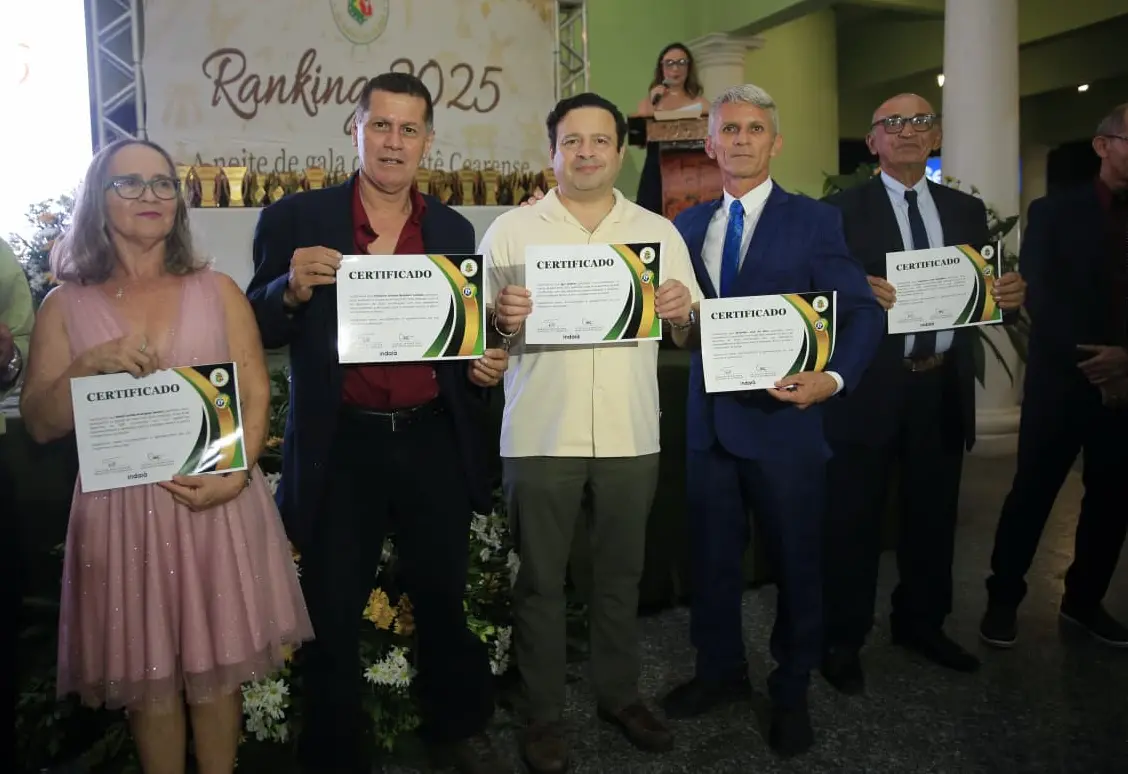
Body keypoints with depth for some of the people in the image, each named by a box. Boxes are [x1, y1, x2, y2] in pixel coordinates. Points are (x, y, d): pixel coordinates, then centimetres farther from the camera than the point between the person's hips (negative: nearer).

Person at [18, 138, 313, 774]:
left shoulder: (218, 291, 6)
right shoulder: (66, 305, 5)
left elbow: (257, 396, 1)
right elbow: (39, 425, 3)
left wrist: (233, 474, -15)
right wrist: (91, 366, -15)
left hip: (219, 503, 0)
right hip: (121, 512, 0)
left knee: (216, 669, 9)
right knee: (147, 676, 10)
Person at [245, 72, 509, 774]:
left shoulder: (454, 230, 7)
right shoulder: (296, 220, -2)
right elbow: (258, 331, -3)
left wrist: (485, 366, -6)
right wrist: (292, 289, -23)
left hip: (434, 443, 3)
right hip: (339, 447, -2)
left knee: (443, 598, 19)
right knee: (334, 615, 12)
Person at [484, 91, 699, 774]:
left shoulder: (659, 232, 9)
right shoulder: (510, 230, 3)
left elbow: (693, 327, 10)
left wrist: (683, 310, -12)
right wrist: (501, 316, -22)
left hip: (631, 433, 2)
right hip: (542, 434, -2)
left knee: (621, 572, 15)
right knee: (541, 579, 7)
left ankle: (621, 694, 33)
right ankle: (545, 714, 23)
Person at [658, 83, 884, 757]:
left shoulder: (813, 220, -4)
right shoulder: (690, 224, 9)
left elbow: (863, 312, -10)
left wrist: (833, 378, -25)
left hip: (783, 418, -4)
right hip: (710, 418, 4)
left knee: (796, 561, 10)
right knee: (712, 557, 15)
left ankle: (792, 692, 31)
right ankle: (721, 671, 37)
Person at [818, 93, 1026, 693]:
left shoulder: (967, 210, 13)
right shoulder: (843, 210, -2)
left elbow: (989, 295, 12)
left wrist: (1010, 295, -10)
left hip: (943, 388, 5)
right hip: (870, 388, -5)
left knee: (933, 515, 17)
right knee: (853, 520, 4)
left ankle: (921, 624, 35)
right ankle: (842, 640, 18)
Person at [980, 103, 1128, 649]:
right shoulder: (1054, 212, 2)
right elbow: (1040, 298, -7)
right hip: (1062, 379, -3)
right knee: (1032, 494, 1)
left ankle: (1084, 601, 25)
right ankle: (1003, 598, 15)